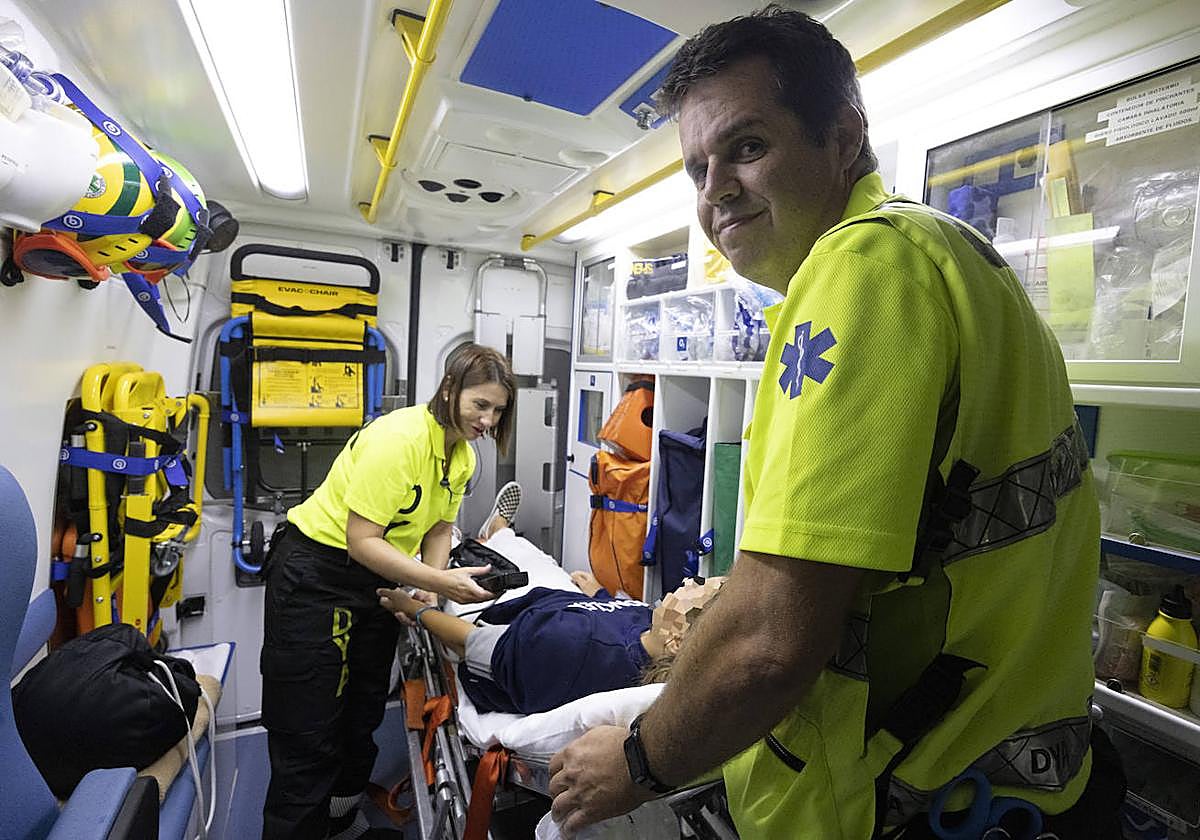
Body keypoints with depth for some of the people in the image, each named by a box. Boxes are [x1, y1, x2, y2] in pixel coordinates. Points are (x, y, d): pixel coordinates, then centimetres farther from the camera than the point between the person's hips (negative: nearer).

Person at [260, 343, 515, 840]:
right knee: (309, 736, 1)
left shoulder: (462, 454, -2)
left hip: (379, 580, 8)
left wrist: (431, 585, -9)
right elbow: (362, 541, -28)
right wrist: (440, 581, -32)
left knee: (363, 716, 21)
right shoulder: (399, 437, -28)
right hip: (315, 578, -8)